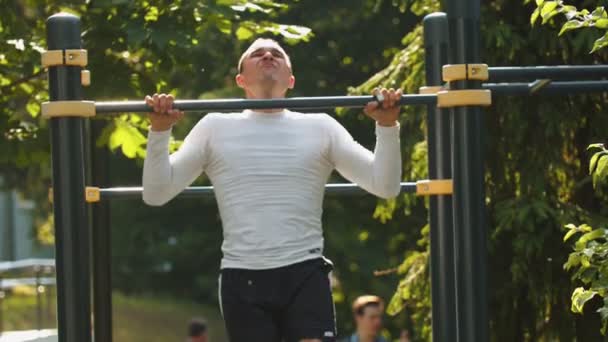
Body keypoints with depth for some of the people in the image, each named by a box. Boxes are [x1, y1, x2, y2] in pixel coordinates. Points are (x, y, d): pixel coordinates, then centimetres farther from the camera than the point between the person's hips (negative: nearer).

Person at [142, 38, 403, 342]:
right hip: (242, 278, 0)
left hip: (305, 274, 0)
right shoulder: (216, 128, 11)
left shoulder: (319, 127, 11)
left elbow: (385, 186, 5)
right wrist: (160, 131, -8)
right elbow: (155, 193, 5)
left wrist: (387, 126, -8)